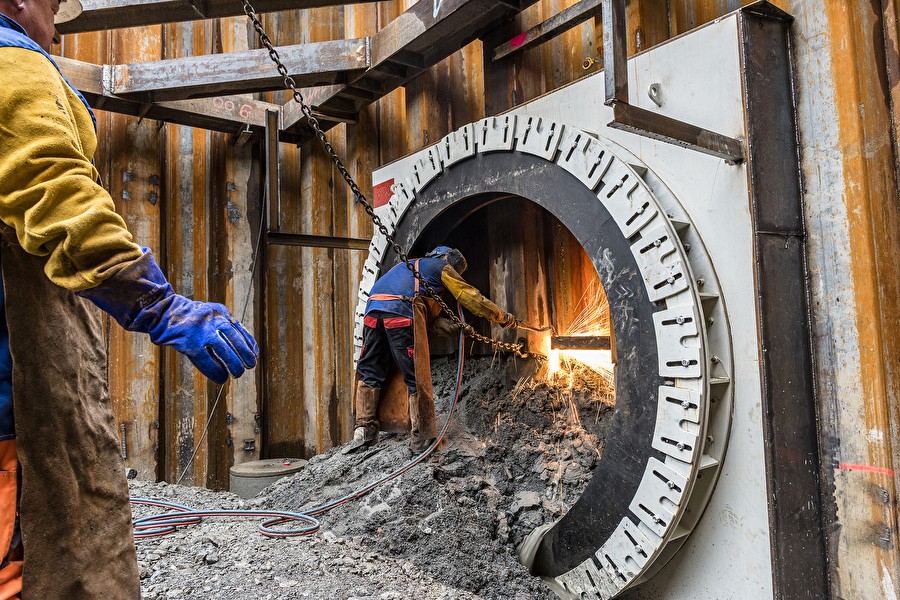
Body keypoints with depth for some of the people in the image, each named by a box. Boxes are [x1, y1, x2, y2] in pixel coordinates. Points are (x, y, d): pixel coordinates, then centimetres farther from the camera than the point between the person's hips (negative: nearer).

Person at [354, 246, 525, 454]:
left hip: (372, 309, 7)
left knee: (370, 374, 15)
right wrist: (506, 318, 27)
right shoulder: (442, 267, 20)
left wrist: (444, 324, 20)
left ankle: (364, 432, 13)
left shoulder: (410, 265, 41)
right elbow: (472, 298, 19)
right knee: (417, 379, -1)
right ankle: (421, 440, 2)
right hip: (402, 313, -7)